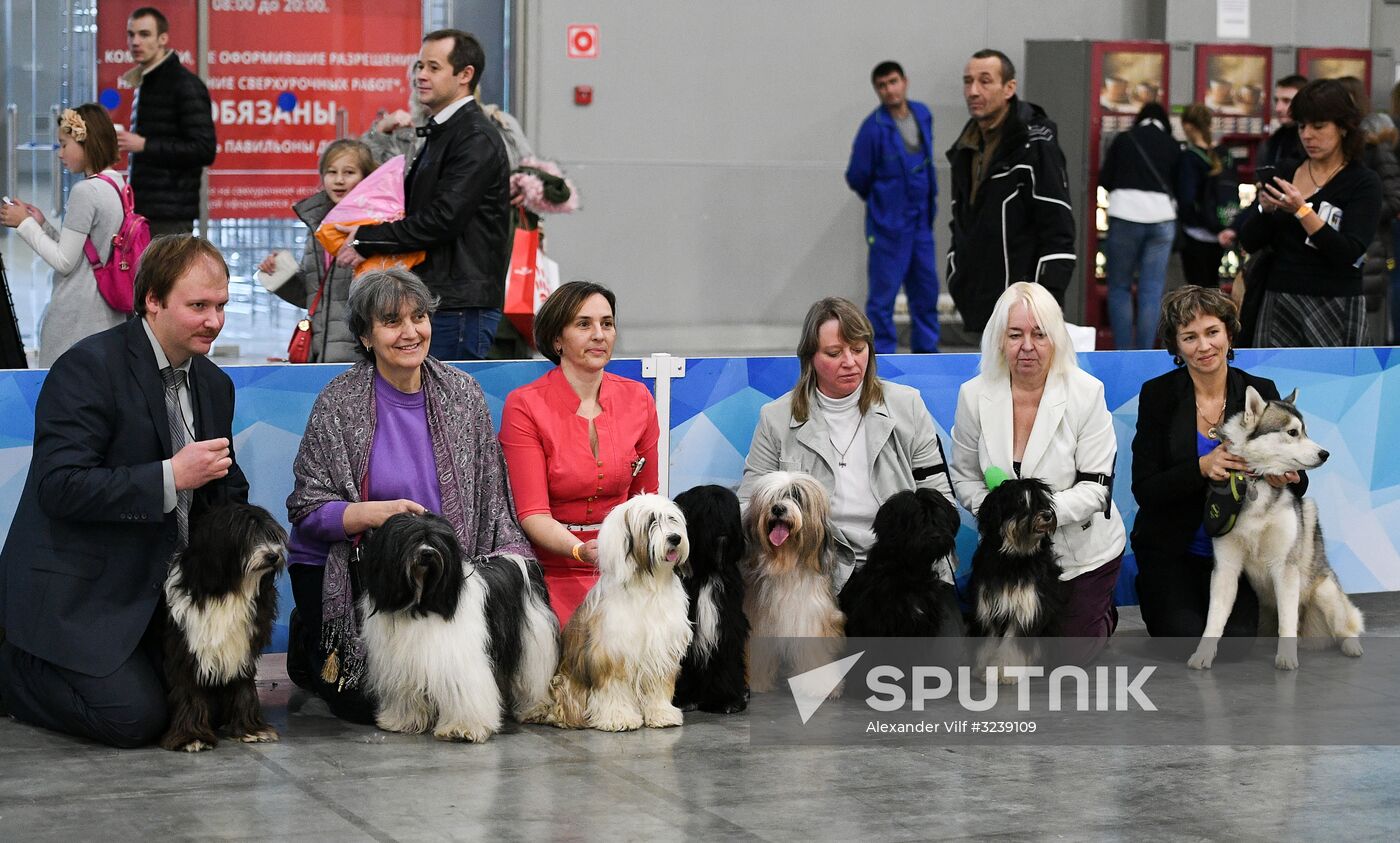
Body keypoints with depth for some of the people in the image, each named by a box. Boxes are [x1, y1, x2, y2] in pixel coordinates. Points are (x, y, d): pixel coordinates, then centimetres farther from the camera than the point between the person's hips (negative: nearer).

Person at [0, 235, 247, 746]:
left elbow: (228, 490, 18)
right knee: (135, 718, -18)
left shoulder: (215, 385, 9)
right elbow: (59, 485, -25)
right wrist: (170, 478, -28)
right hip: (77, 591, -8)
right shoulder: (88, 367, -17)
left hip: (160, 585, 8)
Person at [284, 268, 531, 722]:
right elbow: (307, 509, -11)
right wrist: (374, 513, -27)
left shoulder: (464, 395, 0)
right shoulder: (338, 403, -11)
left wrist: (510, 555, -12)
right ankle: (308, 647, 19)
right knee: (368, 702, -14)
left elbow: (490, 499, 3)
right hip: (343, 571, -3)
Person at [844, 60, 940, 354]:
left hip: (921, 222, 6)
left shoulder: (922, 114, 3)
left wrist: (931, 195, 15)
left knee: (926, 288, 14)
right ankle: (881, 355, 6)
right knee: (883, 294, -2)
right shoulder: (874, 128, -16)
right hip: (888, 226, -6)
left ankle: (926, 347, 26)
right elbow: (857, 177, -6)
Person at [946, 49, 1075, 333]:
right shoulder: (965, 148, 15)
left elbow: (1059, 230, -13)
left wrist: (1046, 302, -18)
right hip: (979, 306, 7)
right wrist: (956, 277, 17)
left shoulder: (1035, 144, -9)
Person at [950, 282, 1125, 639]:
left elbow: (1096, 487, -17)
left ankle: (1102, 615, 39)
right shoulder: (975, 395, -8)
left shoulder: (1087, 393, -16)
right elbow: (965, 476, 1)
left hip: (1083, 554, -2)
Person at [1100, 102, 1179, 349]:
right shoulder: (1172, 146, 9)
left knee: (1119, 287, 8)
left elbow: (1104, 180, 6)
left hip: (1125, 215, -1)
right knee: (1151, 291, 5)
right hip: (1162, 217, 1)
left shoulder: (1123, 140, 6)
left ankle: (1123, 353, 2)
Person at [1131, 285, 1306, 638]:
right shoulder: (1158, 394, -4)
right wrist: (1202, 468, -25)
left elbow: (1299, 483, 2)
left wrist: (1288, 477, -23)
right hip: (1170, 553, -1)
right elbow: (1144, 490, -9)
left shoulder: (1260, 392, 1)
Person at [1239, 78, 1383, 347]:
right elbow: (1249, 243, 9)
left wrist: (1302, 210, -23)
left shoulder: (1363, 182, -3)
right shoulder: (1285, 174, 11)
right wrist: (1265, 209, -10)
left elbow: (1349, 252, -16)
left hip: (1334, 306, -4)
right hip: (1278, 303, 4)